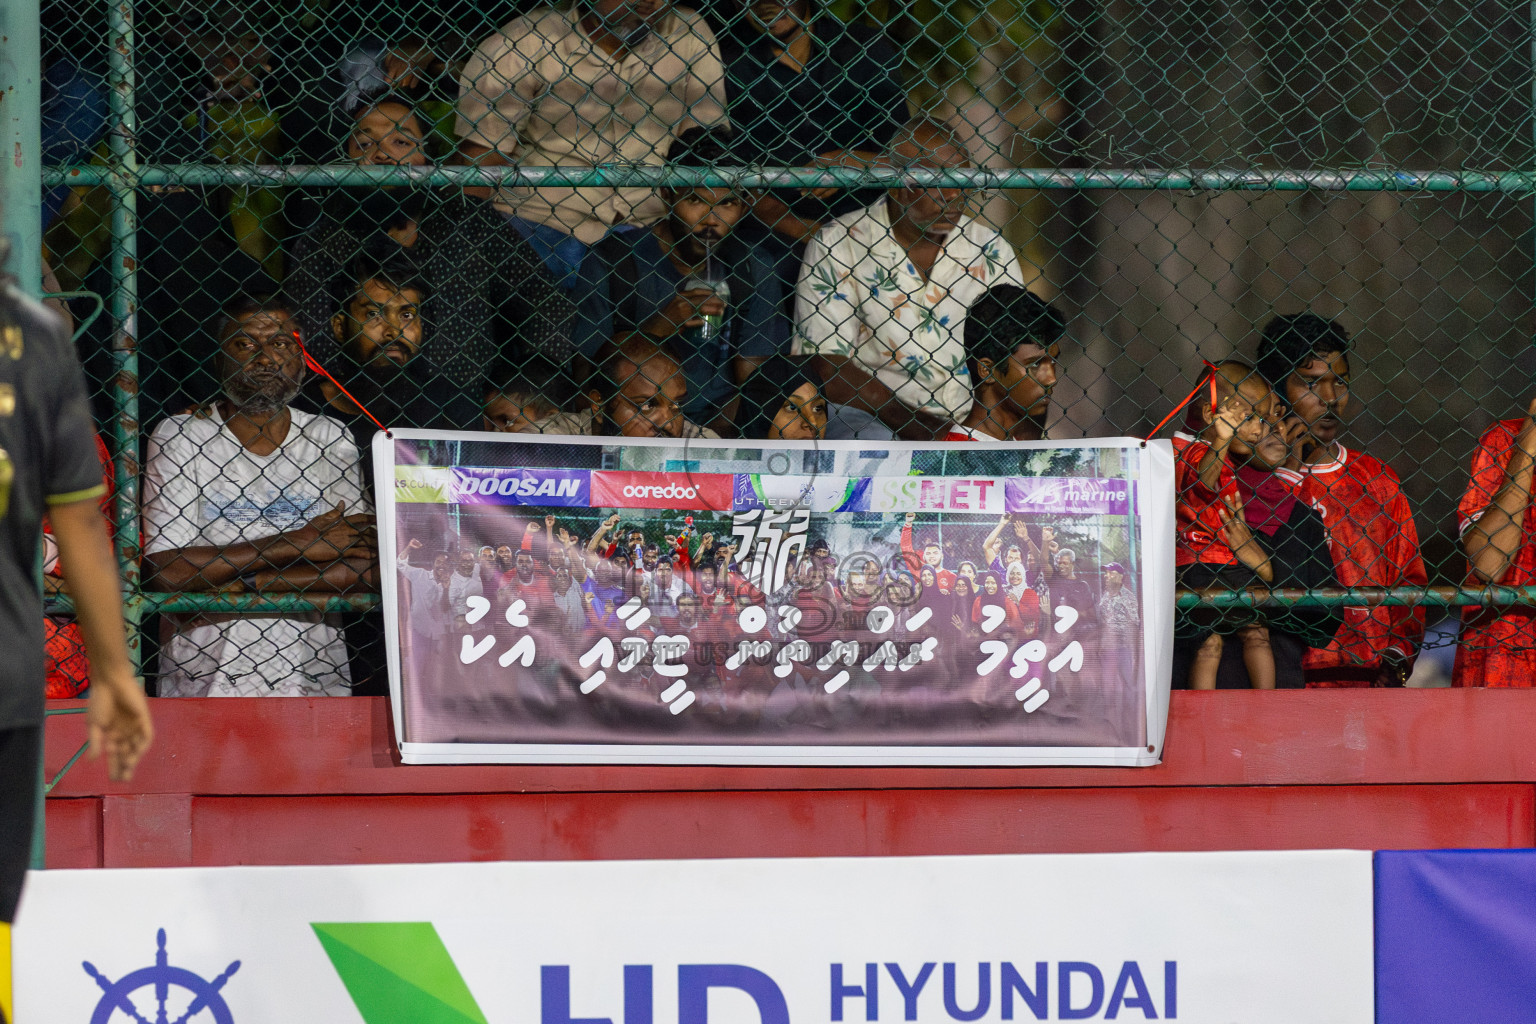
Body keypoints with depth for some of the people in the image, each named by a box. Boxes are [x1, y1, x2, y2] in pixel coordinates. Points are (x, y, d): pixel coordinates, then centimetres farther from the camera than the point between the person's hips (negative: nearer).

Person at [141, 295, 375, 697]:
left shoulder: (332, 440, 11)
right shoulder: (178, 437, 4)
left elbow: (361, 573, 1)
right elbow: (166, 572, -7)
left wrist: (244, 586, -9)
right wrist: (296, 544, -6)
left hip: (314, 681, 2)